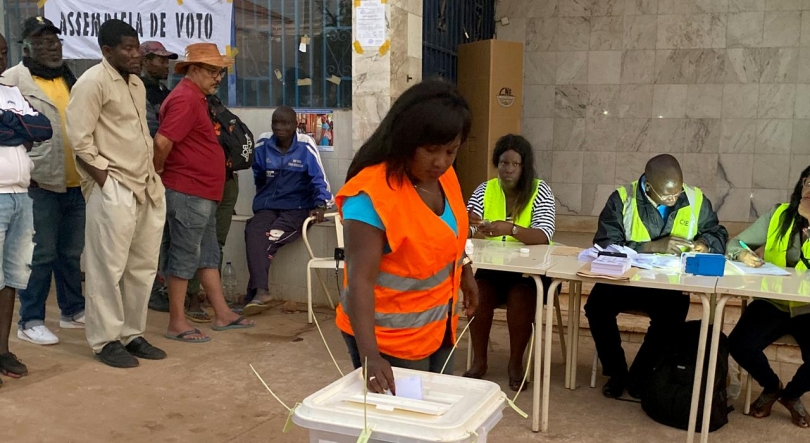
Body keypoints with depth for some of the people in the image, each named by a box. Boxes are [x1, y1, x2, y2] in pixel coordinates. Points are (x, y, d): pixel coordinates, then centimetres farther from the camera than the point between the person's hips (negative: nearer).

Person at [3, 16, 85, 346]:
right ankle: (30, 321, 8)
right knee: (41, 254, -3)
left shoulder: (71, 80, 17)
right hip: (40, 182, -6)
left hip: (75, 182, 6)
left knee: (71, 252, 14)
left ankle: (72, 311, 26)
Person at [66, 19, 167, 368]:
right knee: (109, 267, -1)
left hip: (147, 188, 8)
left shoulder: (137, 84, 16)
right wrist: (107, 182, -13)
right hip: (113, 189, -8)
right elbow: (80, 140, -14)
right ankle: (106, 340, 11)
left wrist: (151, 176, 12)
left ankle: (132, 334, 22)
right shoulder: (93, 82, -8)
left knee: (143, 266, 11)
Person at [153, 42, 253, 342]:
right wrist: (159, 171, -12)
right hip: (188, 193, -11)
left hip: (201, 193, 11)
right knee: (184, 256, -3)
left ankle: (222, 314, 24)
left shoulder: (195, 98, 17)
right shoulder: (185, 99, -17)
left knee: (208, 253, 14)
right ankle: (177, 323, 7)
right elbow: (162, 141, -26)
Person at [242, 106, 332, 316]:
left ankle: (255, 292, -21)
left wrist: (320, 205, -19)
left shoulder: (305, 146, -6)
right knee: (253, 234, -27)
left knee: (268, 239, -27)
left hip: (296, 208, -3)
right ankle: (261, 291, -36)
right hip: (267, 206, 3)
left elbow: (318, 179, -7)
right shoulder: (263, 145, 5)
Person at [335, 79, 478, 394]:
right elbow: (360, 278, -32)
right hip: (389, 337, -7)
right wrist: (369, 354, -39)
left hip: (438, 326, 7)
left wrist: (465, 273, 24)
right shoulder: (372, 195, -27)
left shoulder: (444, 176, -4)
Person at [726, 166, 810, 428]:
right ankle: (772, 387, 14)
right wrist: (743, 254, -20)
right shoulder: (778, 215, 1)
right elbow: (734, 243, 3)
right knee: (739, 345, -24)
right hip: (773, 302, 2)